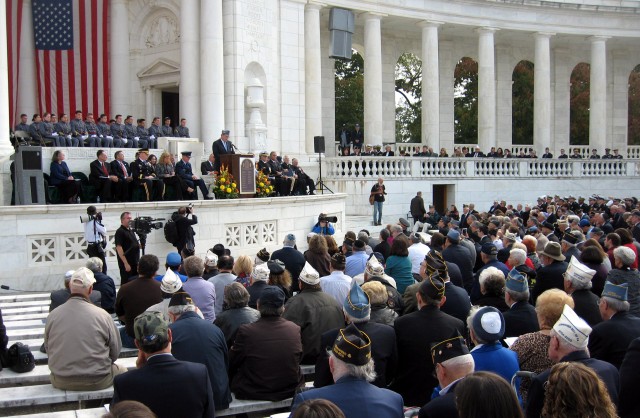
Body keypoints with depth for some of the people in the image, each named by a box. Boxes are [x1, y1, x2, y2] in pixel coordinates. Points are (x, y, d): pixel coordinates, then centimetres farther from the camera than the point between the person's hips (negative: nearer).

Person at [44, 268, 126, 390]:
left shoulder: (52, 316, -7)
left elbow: (47, 349, 5)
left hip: (61, 382, 3)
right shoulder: (102, 315, -13)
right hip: (97, 382, -3)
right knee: (122, 371, 27)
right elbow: (115, 351, -5)